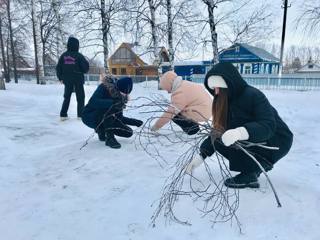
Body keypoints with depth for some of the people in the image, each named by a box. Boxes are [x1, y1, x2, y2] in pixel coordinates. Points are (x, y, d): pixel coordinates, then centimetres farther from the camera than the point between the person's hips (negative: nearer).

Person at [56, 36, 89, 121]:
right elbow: (85, 68, -11)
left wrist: (60, 78, 14)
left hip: (67, 80, 4)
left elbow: (58, 68, 4)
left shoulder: (63, 55, 1)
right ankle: (80, 115, 6)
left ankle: (63, 114, 12)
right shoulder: (78, 55, -12)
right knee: (80, 98, 8)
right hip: (78, 80, -4)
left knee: (67, 97, 15)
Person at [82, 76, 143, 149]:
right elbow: (93, 102, -38)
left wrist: (134, 121, -9)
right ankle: (109, 138, -26)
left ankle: (102, 130, 7)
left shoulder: (121, 97, -4)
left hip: (106, 120, 6)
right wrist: (112, 103, -47)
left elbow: (119, 118, 2)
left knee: (128, 132, -8)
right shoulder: (104, 87, -21)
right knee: (108, 108, -35)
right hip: (89, 117, -6)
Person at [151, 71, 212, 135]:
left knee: (174, 115, -10)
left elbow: (170, 112, -20)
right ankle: (193, 123, 16)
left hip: (201, 114, -10)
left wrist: (156, 126, -10)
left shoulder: (180, 93, -21)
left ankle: (192, 126, -1)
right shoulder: (185, 84, 6)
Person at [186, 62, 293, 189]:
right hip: (255, 141, 8)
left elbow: (268, 126, -33)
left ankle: (250, 175, -10)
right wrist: (201, 155, -8)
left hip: (278, 141, -8)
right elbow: (219, 131, -1)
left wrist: (241, 132, -51)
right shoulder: (227, 102, -1)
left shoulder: (253, 95, -22)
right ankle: (260, 164, 6)